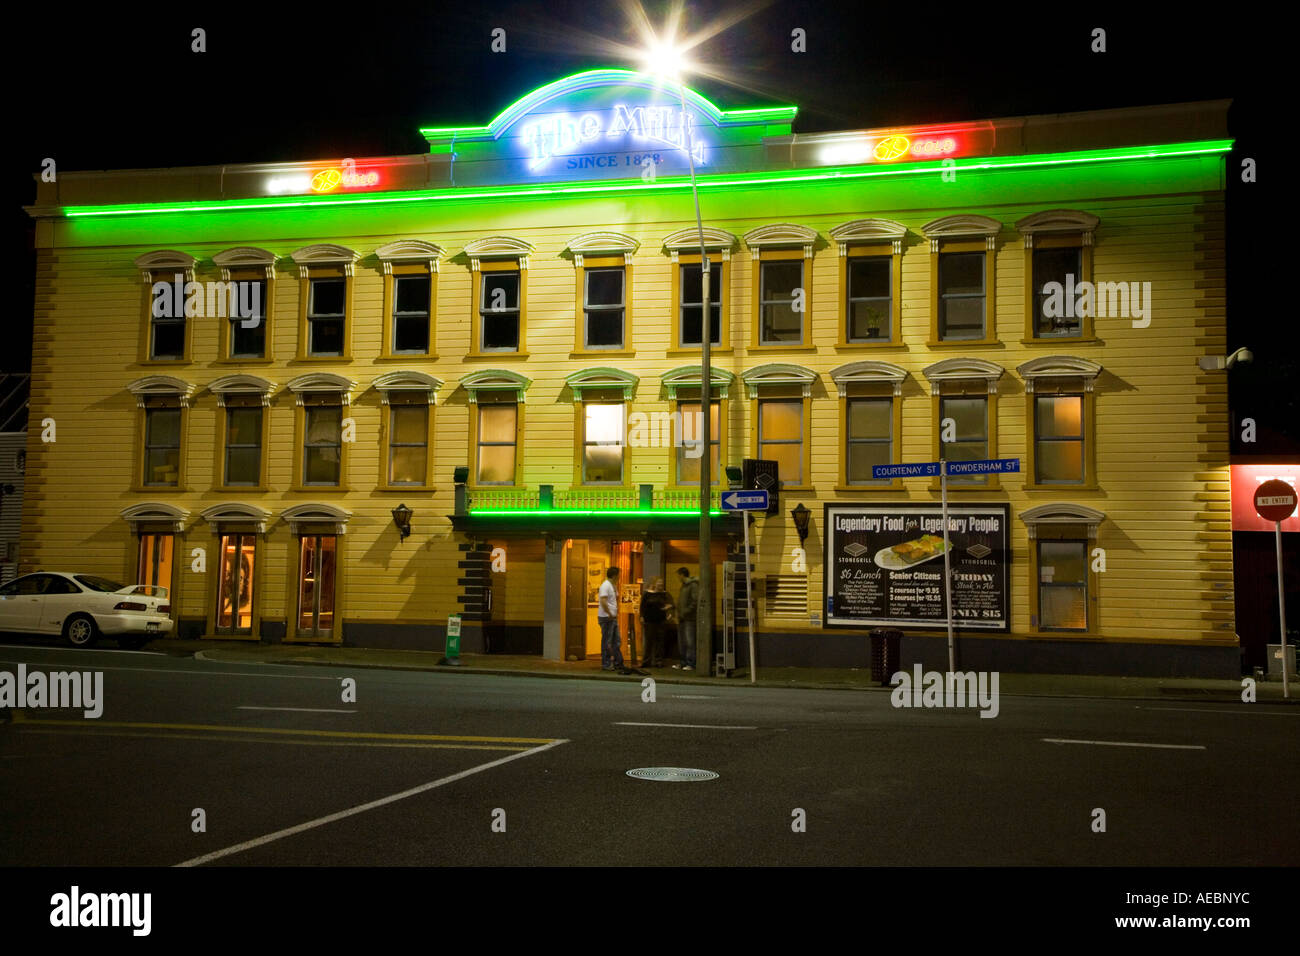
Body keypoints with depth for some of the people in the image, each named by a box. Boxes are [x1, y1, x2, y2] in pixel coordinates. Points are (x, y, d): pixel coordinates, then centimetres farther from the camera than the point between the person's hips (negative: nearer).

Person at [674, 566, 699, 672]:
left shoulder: (693, 585, -9)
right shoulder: (683, 586, 19)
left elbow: (695, 601, -17)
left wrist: (685, 612, -17)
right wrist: (679, 615, 11)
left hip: (689, 619, -9)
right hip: (682, 619, 9)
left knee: (689, 641, -9)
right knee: (682, 642, 10)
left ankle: (691, 663, -7)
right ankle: (684, 662, 16)